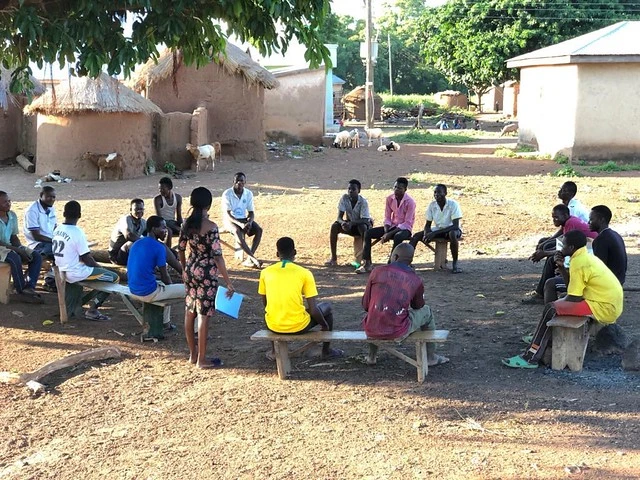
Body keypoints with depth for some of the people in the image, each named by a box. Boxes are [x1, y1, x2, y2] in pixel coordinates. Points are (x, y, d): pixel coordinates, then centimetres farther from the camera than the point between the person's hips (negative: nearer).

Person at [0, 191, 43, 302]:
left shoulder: (13, 215, 5)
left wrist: (21, 249, -7)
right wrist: (16, 249, -24)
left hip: (10, 246, 8)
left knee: (37, 256, -9)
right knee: (15, 258, -35)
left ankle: (29, 287, -20)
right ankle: (21, 291, -21)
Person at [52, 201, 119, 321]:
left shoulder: (57, 230, 4)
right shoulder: (77, 232, -20)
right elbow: (87, 259, -18)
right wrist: (99, 267, 2)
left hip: (63, 271, 9)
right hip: (76, 274, -9)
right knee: (115, 277, 0)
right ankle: (92, 310, 0)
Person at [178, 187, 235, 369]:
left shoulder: (187, 223, 1)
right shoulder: (211, 227, -19)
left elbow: (181, 250, 10)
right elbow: (217, 256, -20)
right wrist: (228, 282, -15)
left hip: (190, 270, 7)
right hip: (206, 273, -7)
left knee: (190, 312, 15)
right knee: (203, 315, 1)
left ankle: (193, 354, 27)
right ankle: (202, 359, 9)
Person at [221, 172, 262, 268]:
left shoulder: (249, 194, 0)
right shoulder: (227, 194, -13)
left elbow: (251, 212, 2)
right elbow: (227, 214, -18)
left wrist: (249, 223, -21)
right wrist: (240, 224, -32)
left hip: (244, 219, 4)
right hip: (230, 220, -4)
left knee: (259, 230, -24)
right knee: (237, 231, -38)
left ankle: (248, 260, -27)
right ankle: (253, 258, -36)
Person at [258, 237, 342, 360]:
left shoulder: (265, 272, -1)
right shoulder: (304, 273, -9)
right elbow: (313, 310, -10)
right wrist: (325, 325, 9)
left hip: (273, 326, 3)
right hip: (298, 326, -3)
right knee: (327, 307, 23)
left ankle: (275, 351, 37)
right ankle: (326, 350, 33)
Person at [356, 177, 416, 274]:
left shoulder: (410, 202, -18)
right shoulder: (390, 199, -2)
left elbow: (407, 223, -19)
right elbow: (387, 218, 3)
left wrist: (390, 234, -26)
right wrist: (386, 232, -16)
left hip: (405, 228, -6)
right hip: (392, 226, 6)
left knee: (397, 237, -41)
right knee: (368, 233, -12)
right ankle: (366, 263, -13)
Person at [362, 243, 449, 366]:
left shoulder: (377, 271, -1)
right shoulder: (415, 280, -1)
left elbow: (365, 305, 5)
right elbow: (418, 307, 17)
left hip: (371, 331, 2)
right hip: (397, 333, -2)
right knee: (427, 312, 23)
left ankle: (371, 357, 43)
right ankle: (430, 357, 33)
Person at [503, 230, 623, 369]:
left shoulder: (578, 262, -15)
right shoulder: (587, 257, 15)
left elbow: (573, 297, -15)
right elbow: (574, 286, 16)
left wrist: (561, 301, 5)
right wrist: (561, 267, 6)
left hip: (604, 308, -10)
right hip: (613, 305, 10)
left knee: (551, 309, -10)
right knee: (562, 303, 21)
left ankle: (531, 358, -9)